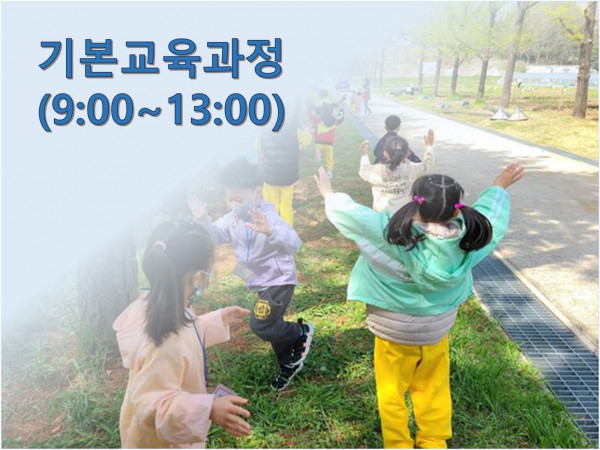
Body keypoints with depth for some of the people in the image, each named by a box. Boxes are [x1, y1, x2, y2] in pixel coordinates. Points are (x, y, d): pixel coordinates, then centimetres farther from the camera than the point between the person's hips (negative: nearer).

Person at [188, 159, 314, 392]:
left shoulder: (270, 218, -27)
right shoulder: (233, 218, -4)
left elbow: (293, 243, -41)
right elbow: (216, 235, 4)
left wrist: (269, 232, -61)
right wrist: (203, 219, -17)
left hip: (279, 280, -8)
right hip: (259, 282, 8)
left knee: (260, 325, -14)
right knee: (271, 325, 19)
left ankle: (301, 332, 12)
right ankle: (289, 364, 41)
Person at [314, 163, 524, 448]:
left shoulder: (394, 234, -32)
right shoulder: (468, 239, -20)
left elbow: (350, 215, -18)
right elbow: (490, 214, 2)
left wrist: (330, 194, 1)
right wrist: (500, 187, 21)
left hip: (394, 330, -4)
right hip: (438, 328, 4)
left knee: (392, 392, 17)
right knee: (433, 390, 24)